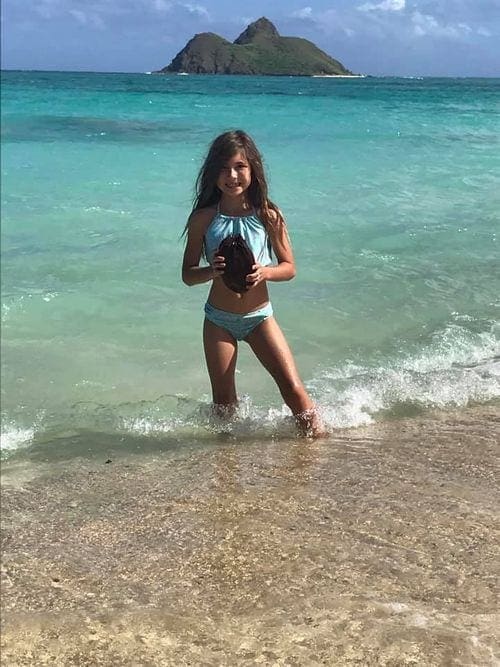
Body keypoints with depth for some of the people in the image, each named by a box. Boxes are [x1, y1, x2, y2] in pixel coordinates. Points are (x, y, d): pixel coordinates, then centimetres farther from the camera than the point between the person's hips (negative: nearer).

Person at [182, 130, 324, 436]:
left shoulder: (269, 215, -7)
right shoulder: (204, 218, -7)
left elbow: (290, 267, -1)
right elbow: (188, 274, -2)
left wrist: (265, 272, -24)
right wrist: (212, 271, -24)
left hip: (259, 316, 0)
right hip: (219, 319, 1)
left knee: (293, 387, -7)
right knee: (224, 402, 7)